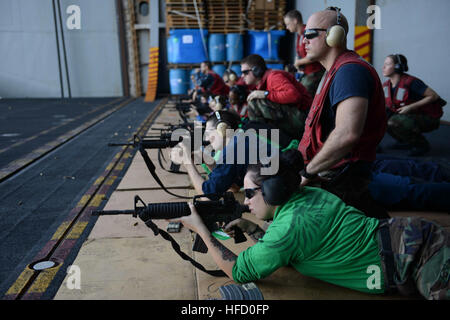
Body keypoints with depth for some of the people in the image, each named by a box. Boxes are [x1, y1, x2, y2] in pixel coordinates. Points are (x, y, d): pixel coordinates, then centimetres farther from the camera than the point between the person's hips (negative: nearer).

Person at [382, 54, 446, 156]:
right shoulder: (386, 85, -1)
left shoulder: (410, 82, -23)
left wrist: (410, 107, -24)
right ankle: (406, 141, 10)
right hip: (409, 116, 7)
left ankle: (422, 144, -7)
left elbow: (434, 96, -19)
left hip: (428, 118, -7)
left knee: (394, 122, -31)